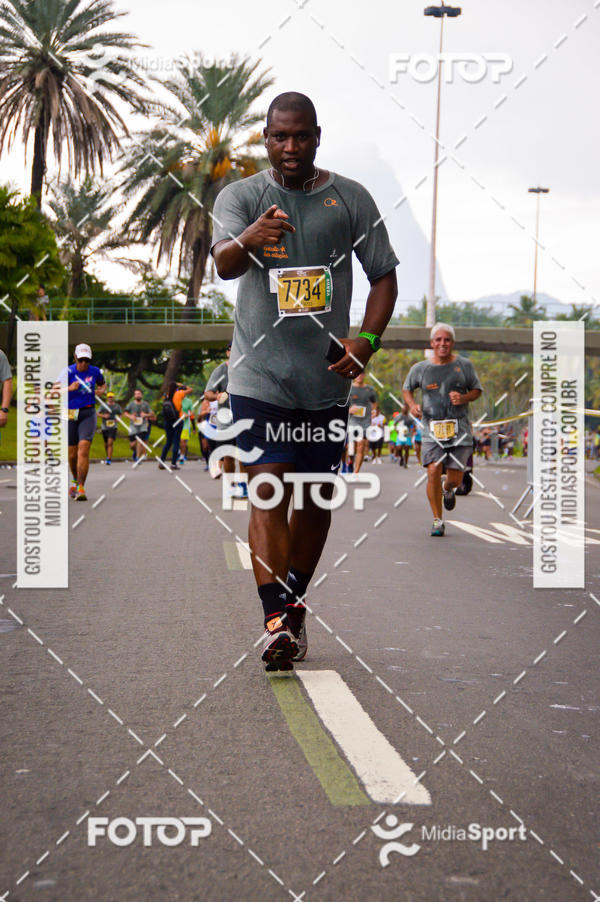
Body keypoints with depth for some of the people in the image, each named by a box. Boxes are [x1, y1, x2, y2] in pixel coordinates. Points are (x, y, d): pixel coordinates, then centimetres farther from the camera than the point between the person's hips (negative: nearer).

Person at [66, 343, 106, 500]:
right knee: (72, 454, 8)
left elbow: (102, 384, 24)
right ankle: (75, 480, 37)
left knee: (83, 449, -17)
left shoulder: (95, 372, 2)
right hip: (70, 415, 0)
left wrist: (101, 390, 2)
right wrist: (69, 388, -31)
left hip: (88, 414, 0)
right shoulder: (68, 372, -7)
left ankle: (81, 488, -18)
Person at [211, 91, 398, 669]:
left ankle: (294, 605, 29)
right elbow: (223, 262, -19)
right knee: (268, 491, -14)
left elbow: (383, 275, 8)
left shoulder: (350, 199, 5)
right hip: (259, 376, -3)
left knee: (317, 497, 11)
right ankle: (276, 621, -17)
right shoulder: (240, 196, -1)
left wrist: (366, 340, -8)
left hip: (328, 377, 3)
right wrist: (249, 240, -43)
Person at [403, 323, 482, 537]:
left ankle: (448, 489, 41)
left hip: (459, 427, 0)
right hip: (432, 427, 0)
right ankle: (437, 521, 1)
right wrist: (412, 405, -2)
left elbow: (477, 390, 12)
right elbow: (407, 389, 19)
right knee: (433, 472, -14)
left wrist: (464, 398, -10)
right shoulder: (420, 368, 4)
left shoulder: (464, 365, 4)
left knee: (455, 478, 0)